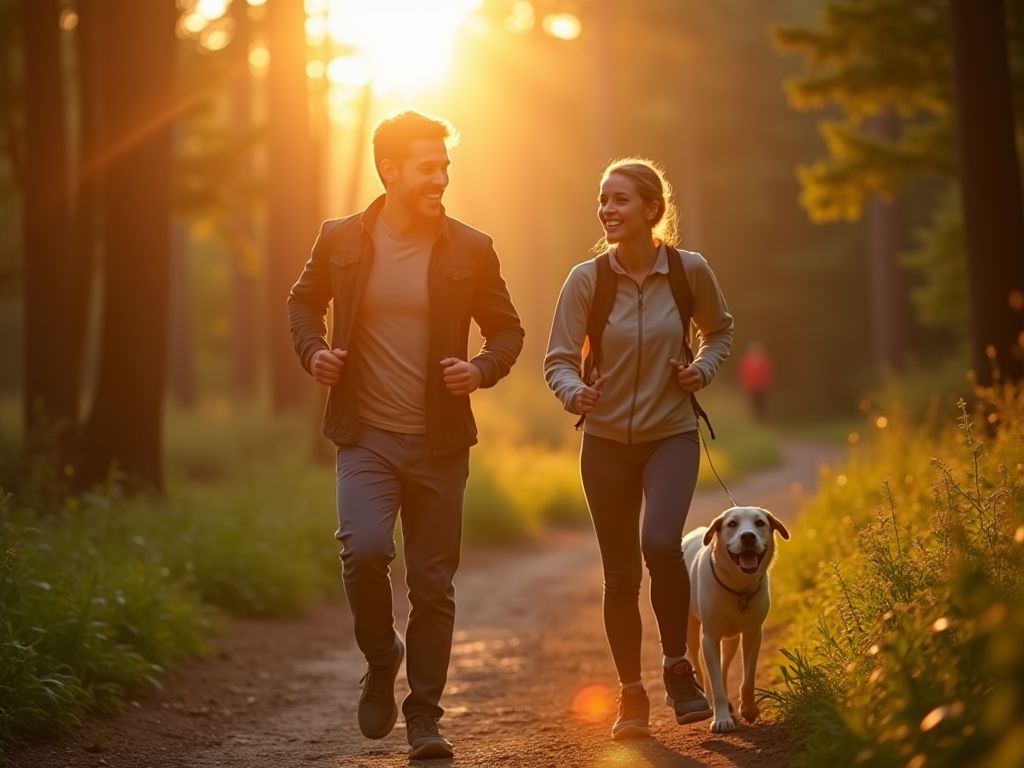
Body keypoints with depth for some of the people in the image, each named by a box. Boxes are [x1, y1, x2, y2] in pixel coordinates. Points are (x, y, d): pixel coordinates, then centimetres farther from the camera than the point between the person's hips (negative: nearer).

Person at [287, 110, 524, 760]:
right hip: (367, 437, -1)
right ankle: (381, 657, 8)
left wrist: (483, 369, -12)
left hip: (439, 441, 1)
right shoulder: (342, 240, 1)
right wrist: (313, 351, -3)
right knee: (365, 551, -21)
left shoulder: (470, 249, 0)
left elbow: (508, 331, 9)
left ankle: (424, 718, 17)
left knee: (433, 584, 4)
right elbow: (304, 302, 17)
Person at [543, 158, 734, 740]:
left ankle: (678, 664, -3)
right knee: (620, 575, 5)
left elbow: (720, 331, 13)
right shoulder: (587, 278, -9)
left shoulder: (690, 271, -7)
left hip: (672, 435, -1)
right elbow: (559, 360, -8)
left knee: (661, 543, -26)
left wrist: (703, 370, -6)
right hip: (607, 441, 1)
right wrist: (574, 393, -29)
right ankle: (632, 694, 24)